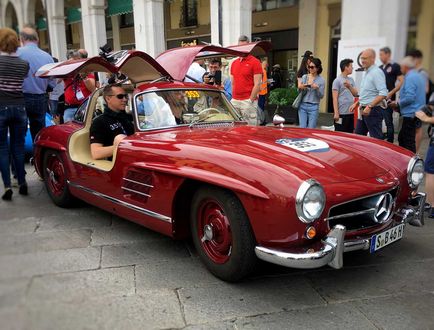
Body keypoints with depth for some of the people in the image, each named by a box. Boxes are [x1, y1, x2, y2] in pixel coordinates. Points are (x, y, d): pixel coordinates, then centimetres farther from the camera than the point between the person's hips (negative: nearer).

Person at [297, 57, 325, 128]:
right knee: (302, 128, 1)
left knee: (311, 129, -2)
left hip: (313, 107, -2)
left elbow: (321, 96, -1)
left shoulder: (321, 80, 1)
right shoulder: (304, 77, 9)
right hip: (302, 105, 2)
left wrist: (317, 88, -18)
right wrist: (300, 87, -8)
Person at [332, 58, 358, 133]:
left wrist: (349, 86, -10)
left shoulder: (351, 80, 14)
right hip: (341, 113, -7)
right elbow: (335, 98, -11)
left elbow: (355, 94, 9)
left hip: (351, 113, 7)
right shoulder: (337, 81, -6)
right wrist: (336, 113, -17)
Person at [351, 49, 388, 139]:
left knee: (376, 138, -6)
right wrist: (356, 103, 20)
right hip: (363, 110, 10)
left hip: (373, 111, -10)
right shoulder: (366, 73, 15)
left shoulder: (377, 72, -15)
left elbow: (383, 94, -24)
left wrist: (370, 106, -28)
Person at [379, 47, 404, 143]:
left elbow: (401, 82, -9)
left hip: (388, 99, -7)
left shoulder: (395, 66, -3)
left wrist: (391, 93, -16)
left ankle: (390, 143, 2)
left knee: (388, 122, -4)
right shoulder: (380, 68, 17)